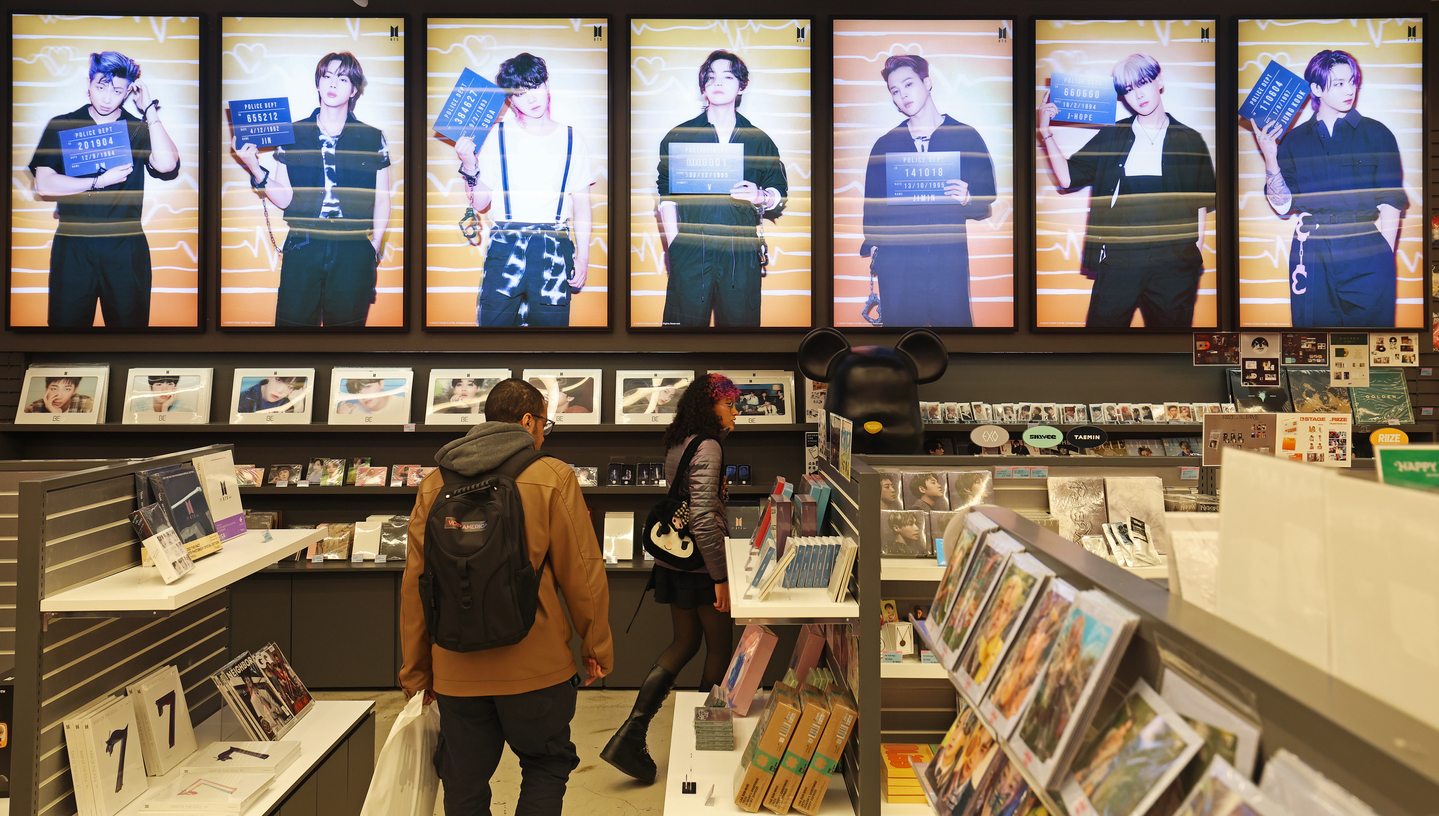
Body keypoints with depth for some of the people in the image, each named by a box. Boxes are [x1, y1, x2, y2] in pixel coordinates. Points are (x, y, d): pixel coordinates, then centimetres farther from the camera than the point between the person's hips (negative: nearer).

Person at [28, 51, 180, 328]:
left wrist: (150, 109, -10)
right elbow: (44, 184, -1)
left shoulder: (139, 129, 6)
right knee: (66, 324, 4)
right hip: (72, 246, 1)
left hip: (126, 248, -1)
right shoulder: (62, 126, 8)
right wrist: (99, 181, -11)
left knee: (129, 324, 3)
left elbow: (166, 165, -16)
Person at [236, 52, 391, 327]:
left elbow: (382, 201, 9)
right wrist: (255, 169, -12)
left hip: (354, 253, 0)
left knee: (346, 324, 3)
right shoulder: (292, 134, 9)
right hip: (302, 250, 1)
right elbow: (284, 199, 3)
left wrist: (375, 247, 0)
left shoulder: (373, 139, 8)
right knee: (292, 322, 0)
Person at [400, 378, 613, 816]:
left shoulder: (435, 483, 3)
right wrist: (597, 647, 7)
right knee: (546, 766, 17)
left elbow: (415, 582, 4)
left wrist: (417, 669, 14)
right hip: (535, 664, -3)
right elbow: (582, 571, -6)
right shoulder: (552, 477, -7)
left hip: (456, 668, 3)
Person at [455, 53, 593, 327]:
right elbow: (480, 204, 6)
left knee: (551, 321, 0)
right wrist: (469, 167, -9)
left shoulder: (573, 141, 8)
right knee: (492, 320, -3)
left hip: (554, 250, 0)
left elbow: (582, 205, 9)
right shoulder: (496, 138, 6)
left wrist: (583, 256, 2)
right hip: (504, 245, 0)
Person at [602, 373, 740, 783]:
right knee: (720, 644, 10)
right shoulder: (707, 447, -17)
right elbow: (703, 516, -25)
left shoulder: (677, 445, 10)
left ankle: (631, 734, 8)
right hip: (701, 564, -9)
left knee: (683, 643, 16)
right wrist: (720, 577, -23)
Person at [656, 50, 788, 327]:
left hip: (742, 254, 1)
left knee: (740, 323, 1)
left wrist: (761, 197, -11)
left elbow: (780, 193, 12)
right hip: (690, 252, -1)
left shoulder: (760, 141, 14)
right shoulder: (678, 136, 11)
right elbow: (666, 195, 7)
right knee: (687, 323, -3)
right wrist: (674, 244, -4)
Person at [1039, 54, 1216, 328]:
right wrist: (1046, 133, -1)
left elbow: (1201, 207, 13)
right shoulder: (1111, 137, 13)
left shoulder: (1190, 141, 11)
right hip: (1118, 261, 0)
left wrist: (1196, 261, 6)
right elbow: (1067, 178, 7)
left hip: (1174, 264, 0)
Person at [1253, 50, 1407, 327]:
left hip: (1367, 255, -1)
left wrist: (1385, 253, -5)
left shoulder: (1376, 133, 7)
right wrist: (1270, 158, -5)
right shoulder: (1295, 140, 10)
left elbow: (1391, 203, 3)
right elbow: (1284, 205, 4)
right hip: (1311, 255, 1)